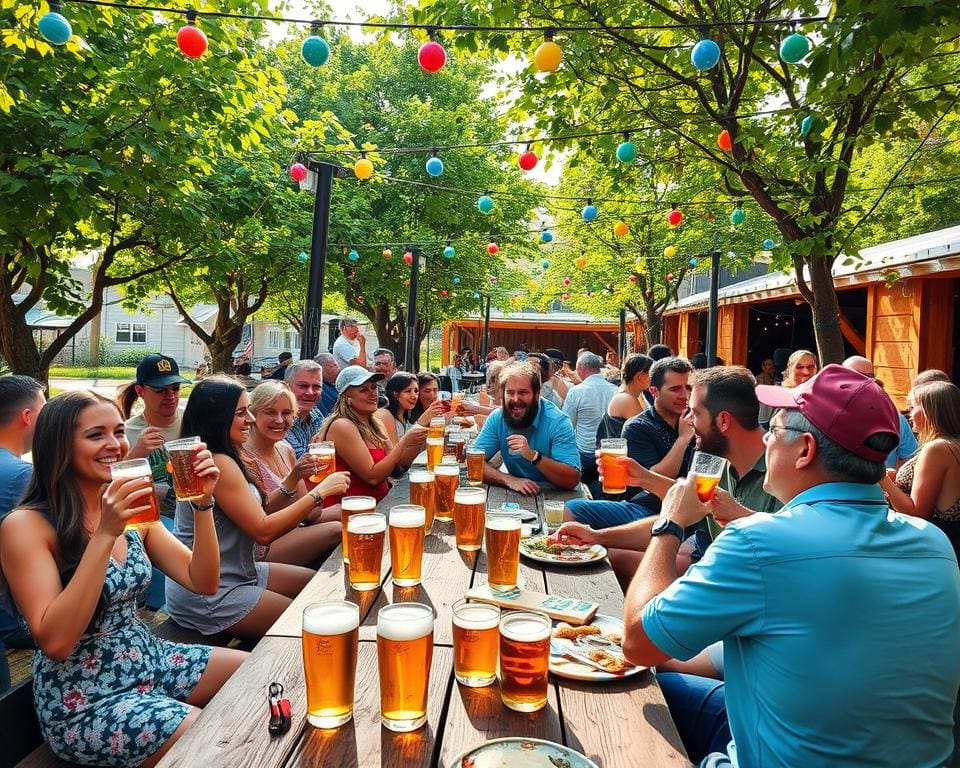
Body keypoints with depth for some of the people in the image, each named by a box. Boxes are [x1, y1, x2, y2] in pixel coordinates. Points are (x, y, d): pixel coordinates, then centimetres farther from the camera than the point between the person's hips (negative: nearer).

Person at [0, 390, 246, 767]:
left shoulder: (132, 513, 4)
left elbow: (202, 582, -2)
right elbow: (55, 641, -26)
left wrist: (202, 503, -15)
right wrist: (105, 535, -32)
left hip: (151, 659, 7)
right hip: (82, 702, -7)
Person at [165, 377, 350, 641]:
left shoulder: (227, 458, 9)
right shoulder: (219, 463, -21)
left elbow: (260, 512, 7)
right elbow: (263, 531, -23)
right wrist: (320, 492, -19)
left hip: (238, 572, 10)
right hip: (208, 595, -10)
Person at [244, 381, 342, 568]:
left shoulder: (285, 449, 8)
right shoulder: (244, 454, -15)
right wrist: (294, 477, -29)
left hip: (291, 533, 8)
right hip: (262, 549, -8)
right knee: (336, 530, -22)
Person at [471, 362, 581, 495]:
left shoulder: (558, 422, -16)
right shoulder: (497, 418, -5)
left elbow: (572, 480, -22)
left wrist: (532, 455, -33)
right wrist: (508, 479, -24)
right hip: (516, 495, 3)